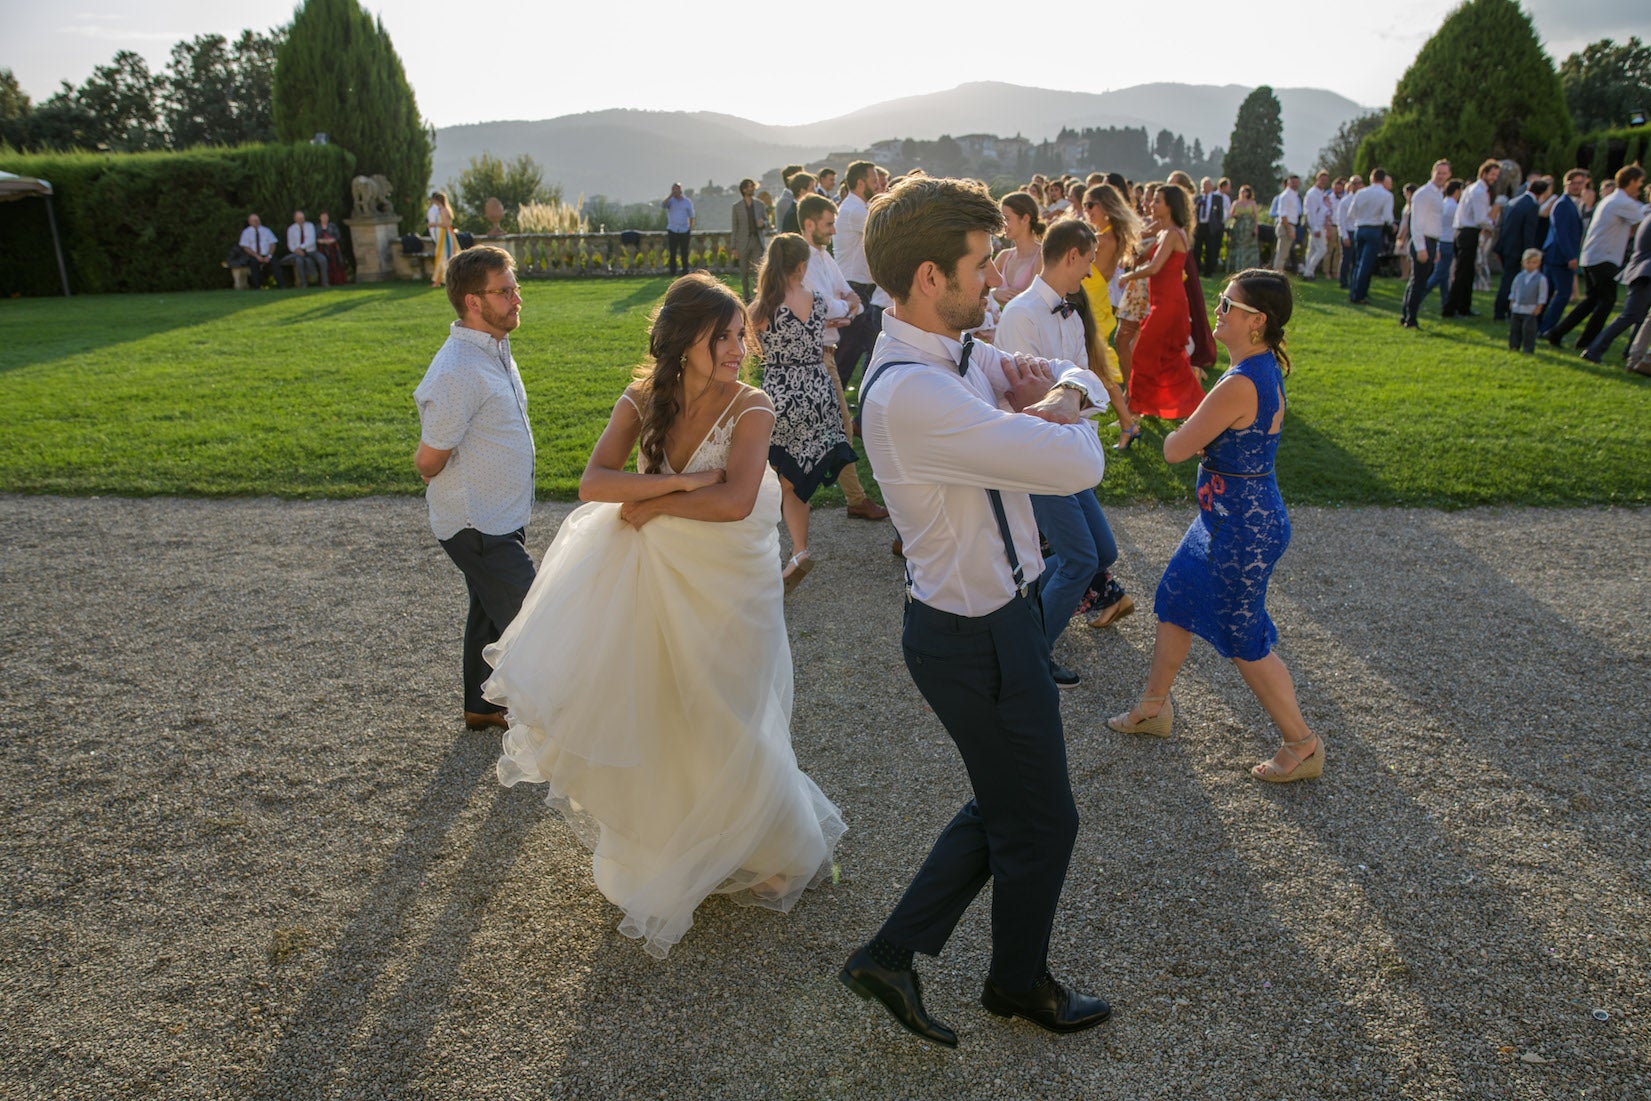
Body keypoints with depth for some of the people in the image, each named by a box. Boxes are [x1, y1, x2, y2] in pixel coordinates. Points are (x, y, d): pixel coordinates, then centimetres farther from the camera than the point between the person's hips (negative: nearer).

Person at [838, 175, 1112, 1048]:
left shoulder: (955, 353, 2)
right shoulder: (913, 394, -30)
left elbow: (1085, 379, 11)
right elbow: (1079, 465, -31)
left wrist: (1060, 392, -13)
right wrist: (1055, 410, -8)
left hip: (991, 616, 10)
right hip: (978, 640, -9)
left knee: (1003, 806, 25)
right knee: (1041, 822, 15)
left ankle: (892, 956, 35)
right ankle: (1019, 984, 44)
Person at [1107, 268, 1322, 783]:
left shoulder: (1240, 385, -29)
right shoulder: (1266, 367, 4)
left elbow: (1175, 450, -22)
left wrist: (1177, 434, 0)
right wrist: (1198, 434, -7)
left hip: (1242, 529, -10)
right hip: (1228, 517, 10)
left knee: (1246, 642, 6)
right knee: (1174, 601, 20)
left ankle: (1303, 745, 23)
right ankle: (1153, 707, 37)